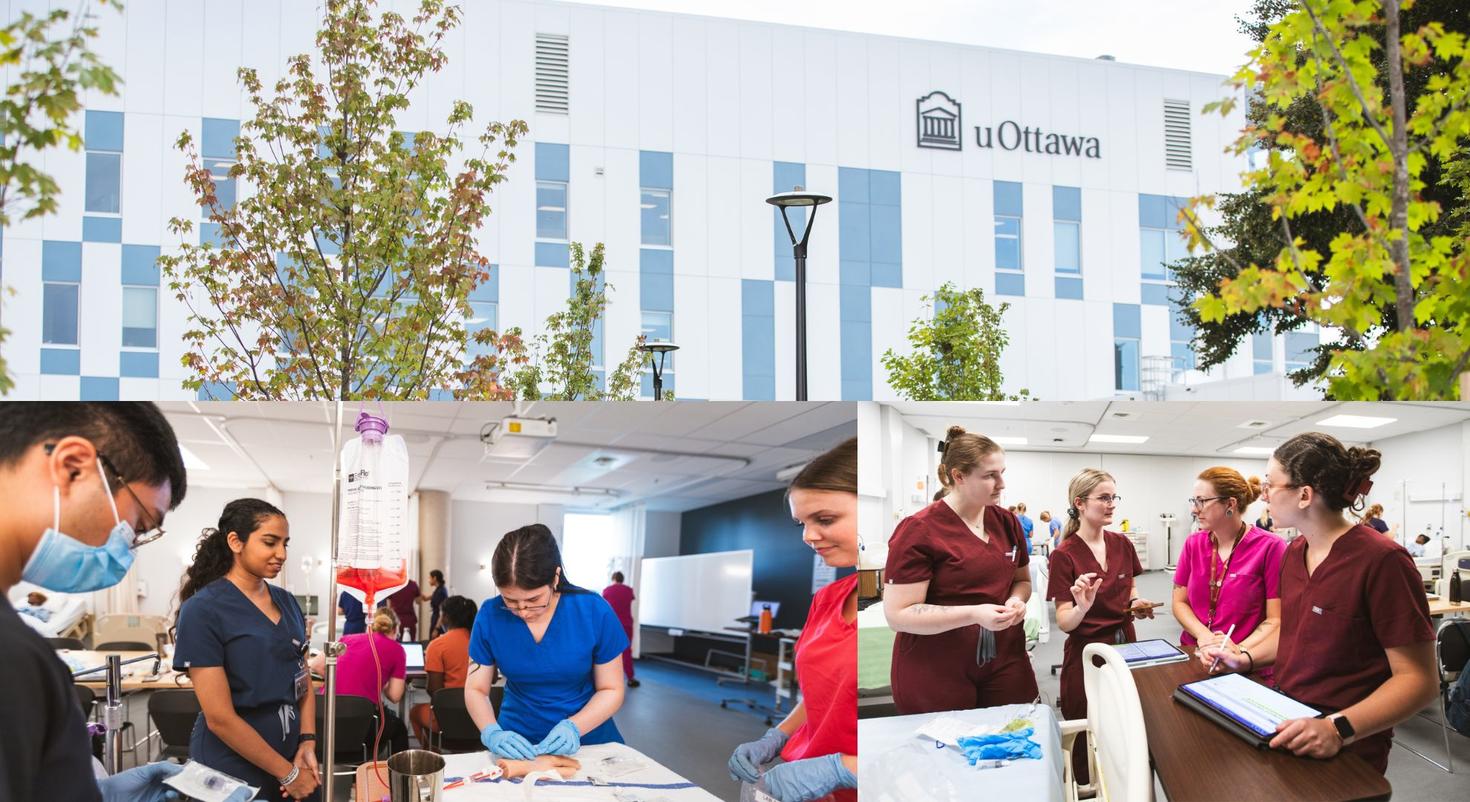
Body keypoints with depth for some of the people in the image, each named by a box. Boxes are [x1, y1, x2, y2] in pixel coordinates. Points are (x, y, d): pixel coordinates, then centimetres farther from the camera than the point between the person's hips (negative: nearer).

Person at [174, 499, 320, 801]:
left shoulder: (287, 602, 6)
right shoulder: (202, 610, -14)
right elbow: (220, 718, -18)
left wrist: (307, 744, -5)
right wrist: (287, 773, -14)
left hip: (292, 754, 6)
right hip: (233, 771, -6)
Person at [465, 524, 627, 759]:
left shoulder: (594, 611, -10)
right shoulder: (490, 616, -7)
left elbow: (611, 690, -2)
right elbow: (475, 689, 2)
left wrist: (574, 727, -19)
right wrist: (492, 733, -17)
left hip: (588, 739, 0)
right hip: (516, 744, 0)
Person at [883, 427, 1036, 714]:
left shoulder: (1007, 522, 7)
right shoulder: (919, 530, -13)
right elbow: (898, 615, -15)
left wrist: (1016, 601, -2)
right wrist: (974, 614, -24)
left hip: (1003, 663, 5)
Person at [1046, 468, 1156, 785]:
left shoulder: (1122, 544, 2)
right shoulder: (1064, 556, -14)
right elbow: (1064, 623, -15)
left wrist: (1137, 603, -1)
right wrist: (1082, 607, -35)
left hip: (1125, 646, 5)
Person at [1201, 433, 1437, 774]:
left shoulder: (1381, 561, -15)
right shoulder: (1294, 552, 9)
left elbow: (1419, 679, -16)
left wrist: (1339, 729, -28)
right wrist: (1246, 658, 8)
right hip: (1285, 726, 7)